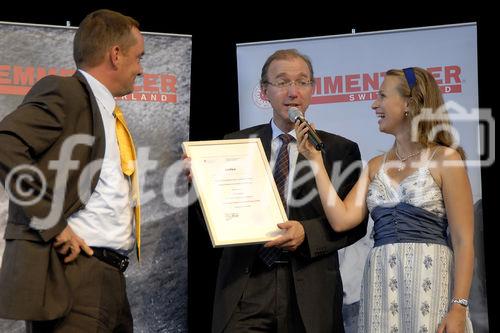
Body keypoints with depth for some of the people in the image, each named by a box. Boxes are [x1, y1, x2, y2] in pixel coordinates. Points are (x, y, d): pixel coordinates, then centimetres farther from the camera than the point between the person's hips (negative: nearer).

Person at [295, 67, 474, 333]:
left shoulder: (445, 159, -1)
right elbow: (341, 219, 1)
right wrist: (316, 160, 3)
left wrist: (459, 308, -15)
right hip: (381, 284, 5)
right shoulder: (376, 166, 15)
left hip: (430, 281, -5)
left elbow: (463, 241, -6)